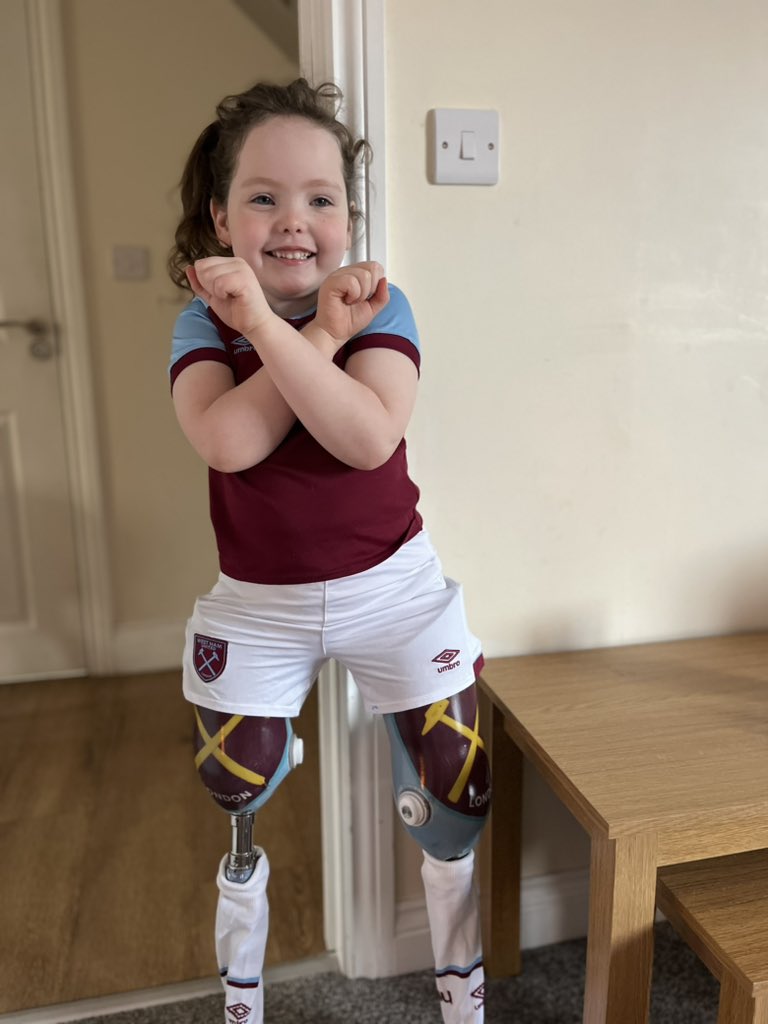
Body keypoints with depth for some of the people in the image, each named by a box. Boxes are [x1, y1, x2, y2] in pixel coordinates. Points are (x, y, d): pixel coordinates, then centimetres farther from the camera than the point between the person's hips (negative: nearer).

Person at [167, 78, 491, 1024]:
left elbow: (371, 435, -28)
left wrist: (267, 321, -32)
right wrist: (326, 330, -25)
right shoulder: (202, 321, -6)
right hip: (255, 607, 1)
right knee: (234, 806, 14)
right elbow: (228, 441, -26)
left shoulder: (379, 304, -9)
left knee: (452, 800, 7)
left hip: (393, 589, 0)